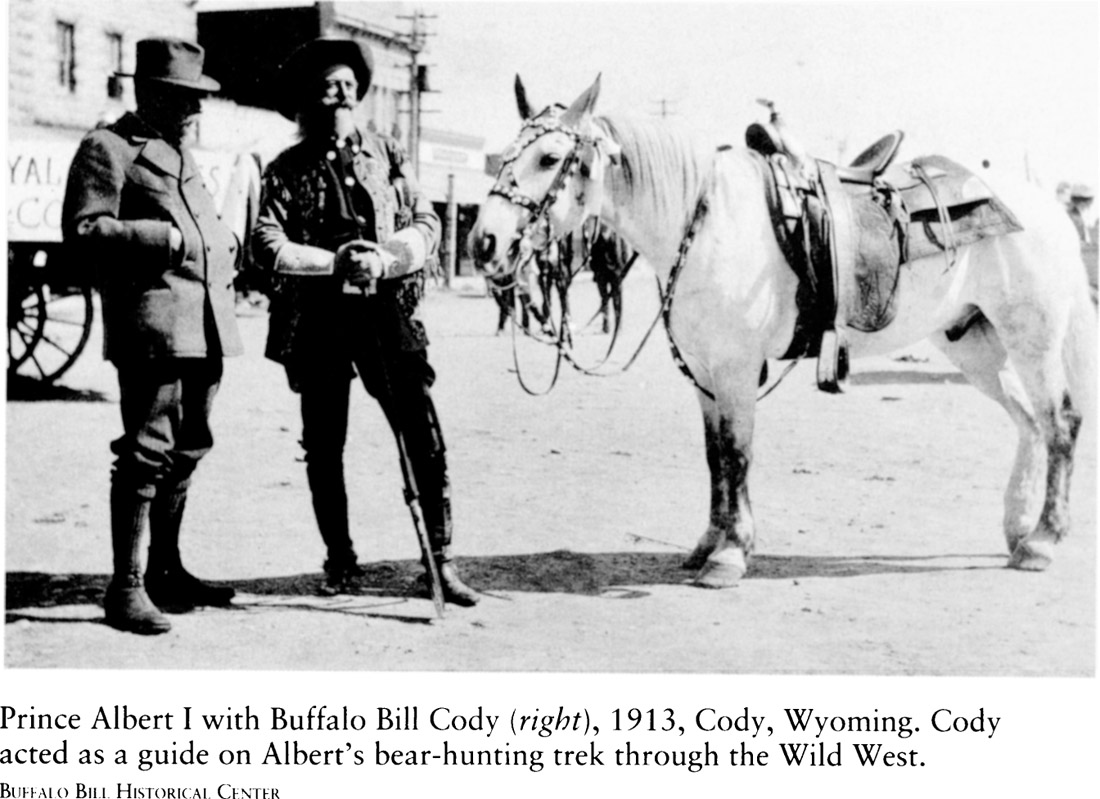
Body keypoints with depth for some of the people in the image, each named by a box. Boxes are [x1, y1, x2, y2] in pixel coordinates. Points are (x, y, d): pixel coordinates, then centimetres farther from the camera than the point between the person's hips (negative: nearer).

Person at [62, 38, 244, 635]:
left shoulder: (183, 154, 26)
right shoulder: (109, 148, -1)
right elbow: (83, 231, -11)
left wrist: (225, 245, 15)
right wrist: (166, 239, -16)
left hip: (205, 322, 9)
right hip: (152, 322, -9)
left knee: (185, 452, 13)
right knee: (146, 453, -11)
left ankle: (167, 572, 24)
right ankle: (127, 586, -7)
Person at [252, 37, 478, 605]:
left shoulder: (387, 155, 10)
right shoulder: (287, 171, 4)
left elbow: (426, 224, 5)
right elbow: (266, 244, -6)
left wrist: (385, 258, -13)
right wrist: (332, 261, -17)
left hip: (384, 308, 0)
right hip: (318, 318, 0)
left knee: (423, 434, -7)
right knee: (323, 446, 7)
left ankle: (440, 558, 0)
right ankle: (340, 558, 23)